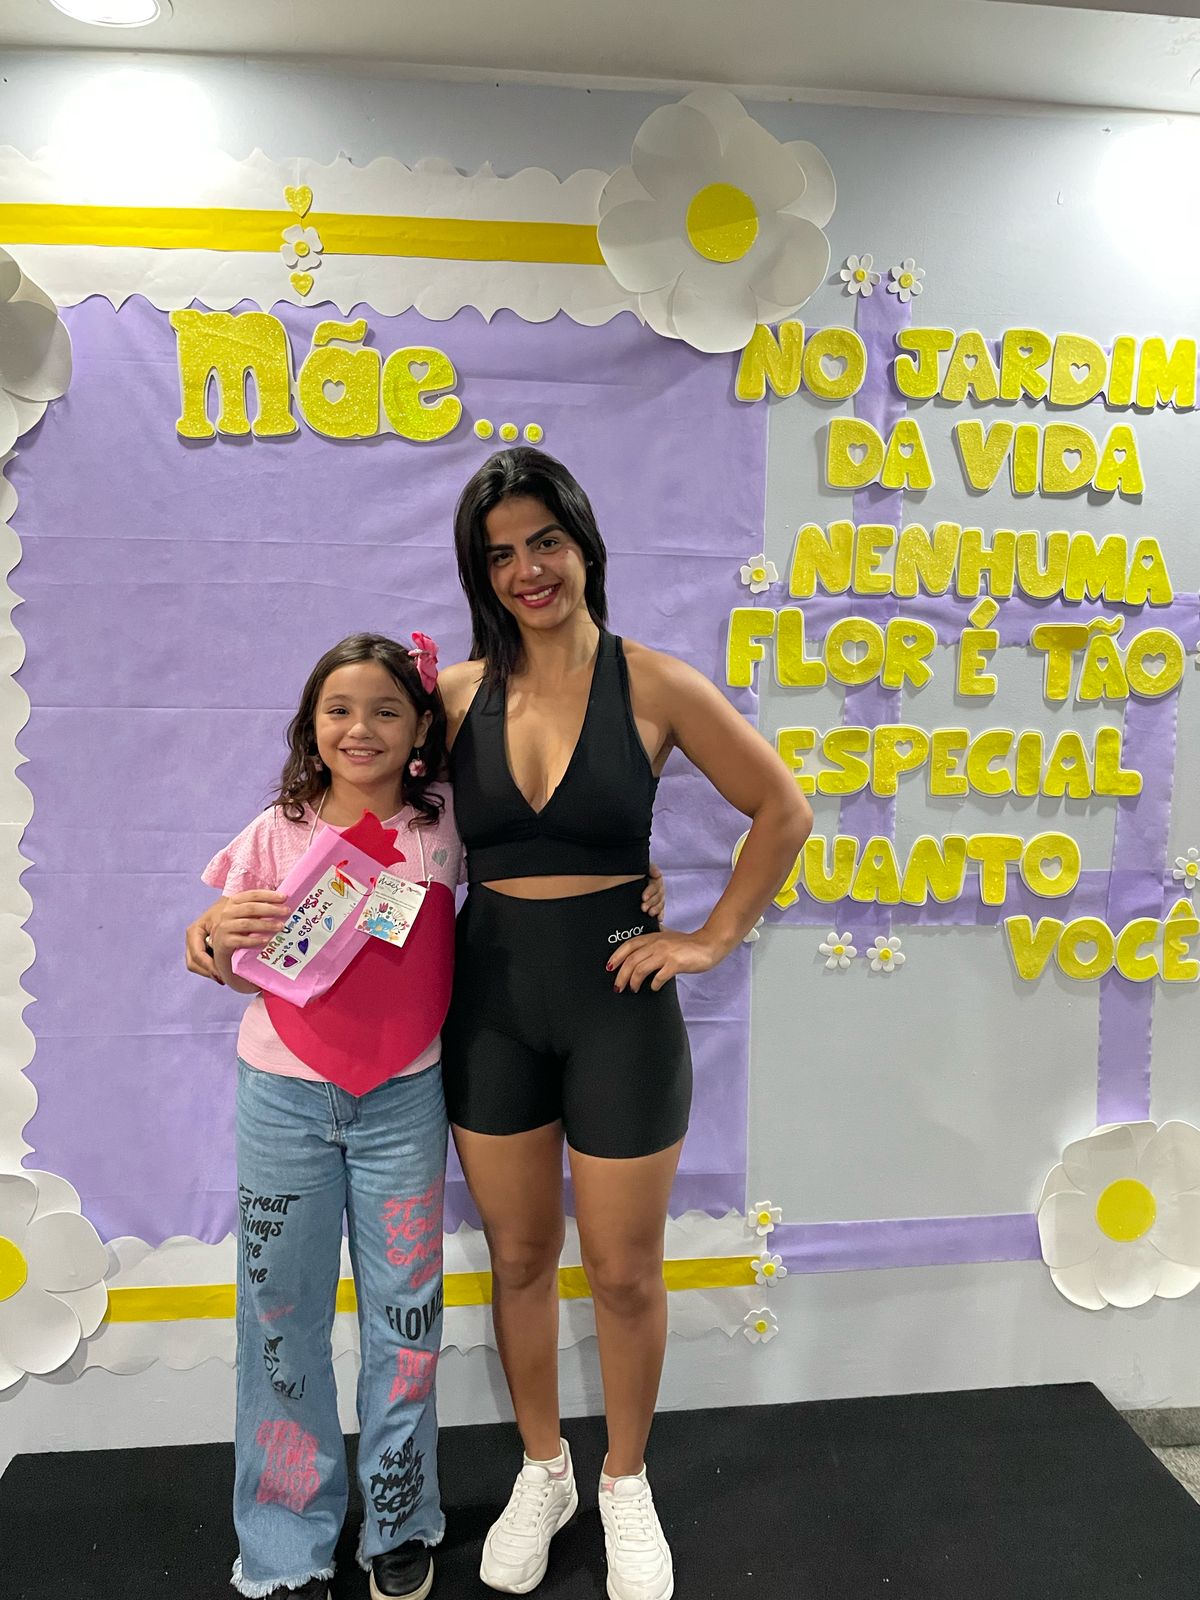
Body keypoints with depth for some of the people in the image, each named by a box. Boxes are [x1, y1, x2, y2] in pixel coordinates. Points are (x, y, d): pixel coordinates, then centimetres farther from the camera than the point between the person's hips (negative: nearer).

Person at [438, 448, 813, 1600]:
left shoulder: (652, 685, -8)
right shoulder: (457, 693, -1)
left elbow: (782, 810, 0)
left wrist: (715, 939, -3)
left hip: (615, 1000, -2)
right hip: (490, 1001, 3)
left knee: (624, 1273, 12)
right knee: (520, 1258, 17)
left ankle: (625, 1485, 40)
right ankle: (541, 1474, 42)